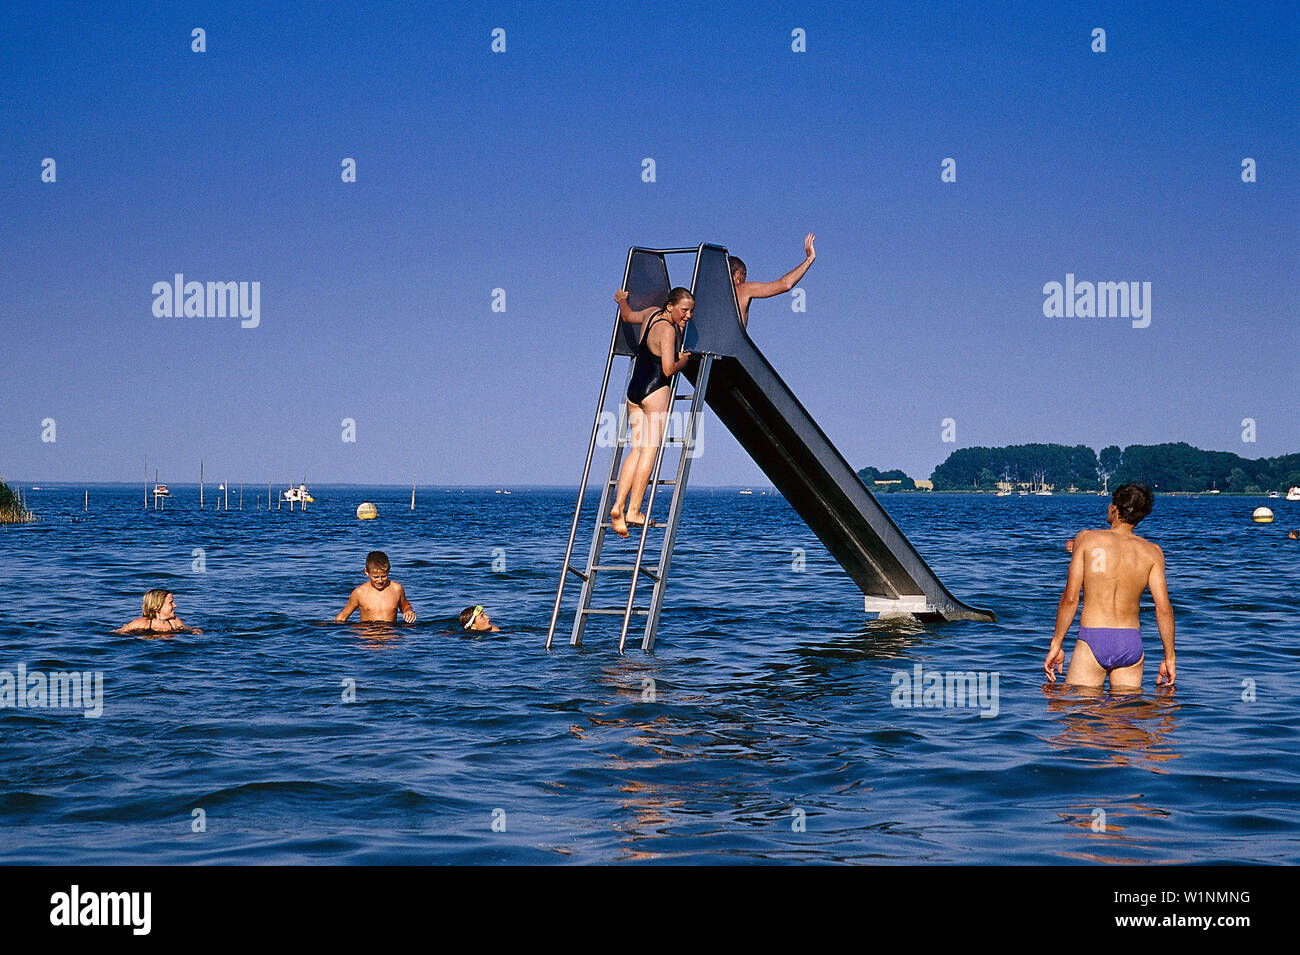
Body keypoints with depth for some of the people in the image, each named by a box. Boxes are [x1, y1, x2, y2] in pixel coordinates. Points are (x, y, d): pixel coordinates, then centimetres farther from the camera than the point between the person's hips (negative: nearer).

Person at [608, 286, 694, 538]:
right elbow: (668, 369, -20)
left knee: (637, 448, 9)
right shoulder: (667, 329, -14)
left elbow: (627, 316, 30)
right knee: (650, 449, -6)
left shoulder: (652, 314, 10)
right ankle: (634, 510, -10)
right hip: (655, 390, -9)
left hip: (634, 389, 9)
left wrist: (622, 301, 50)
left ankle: (618, 505, -2)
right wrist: (683, 361, 0)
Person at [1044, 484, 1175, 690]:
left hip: (1093, 642, -2)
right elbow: (1164, 609, 0)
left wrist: (1056, 644, 1)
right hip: (1131, 643, 2)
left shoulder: (1087, 539, -1)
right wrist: (1169, 658, 8)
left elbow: (1070, 599, -5)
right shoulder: (1152, 552, 4)